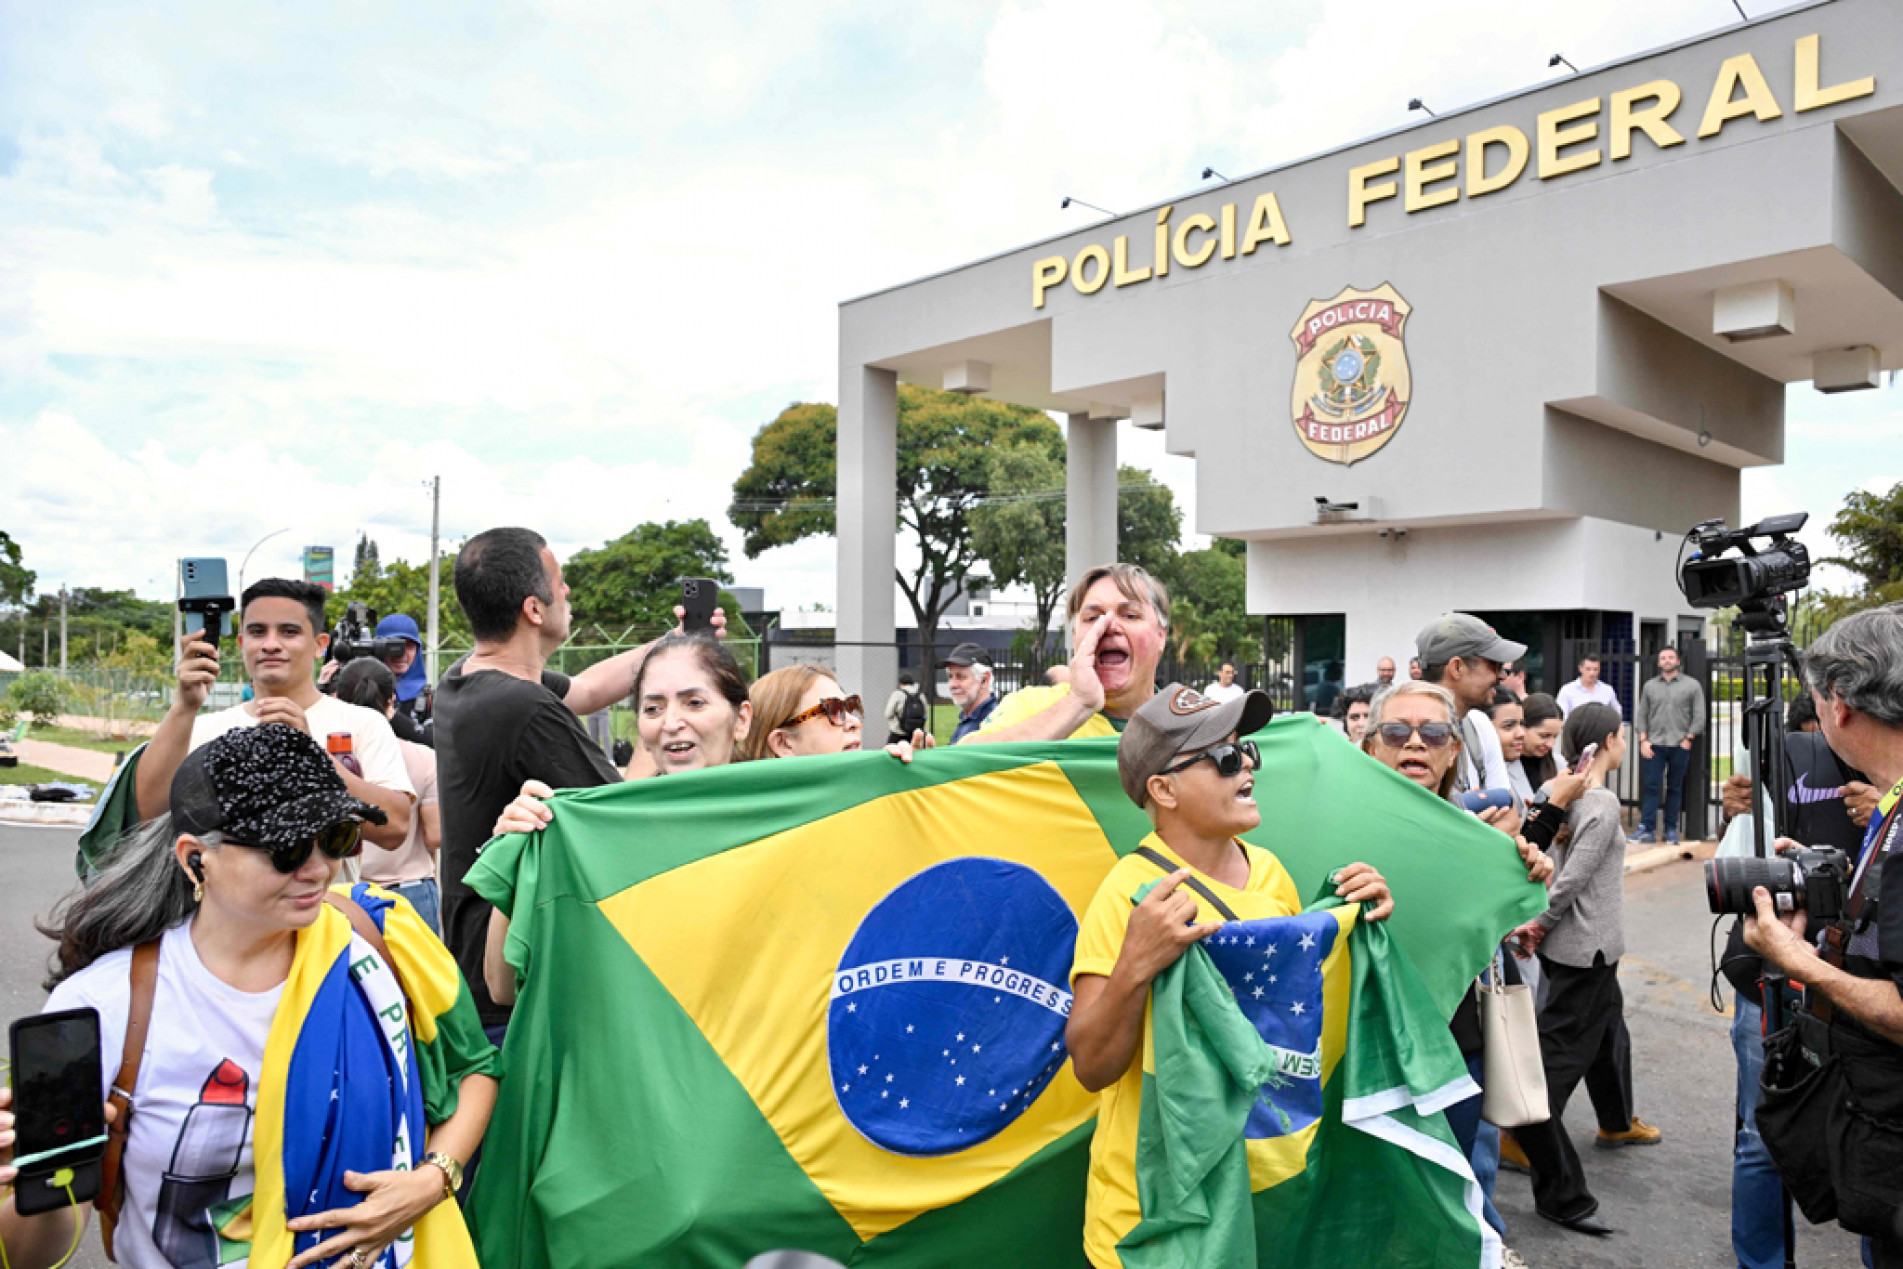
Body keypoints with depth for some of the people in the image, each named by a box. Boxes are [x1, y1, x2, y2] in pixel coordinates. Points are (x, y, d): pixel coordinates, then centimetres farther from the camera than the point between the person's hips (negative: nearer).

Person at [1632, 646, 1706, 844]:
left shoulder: (1692, 686, 6)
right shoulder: (1649, 686, 12)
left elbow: (1699, 716, 3)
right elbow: (1641, 714, 10)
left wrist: (1688, 738, -5)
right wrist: (1643, 740, 0)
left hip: (1679, 746, -1)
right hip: (1654, 745, 1)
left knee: (1675, 788, 5)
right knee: (1650, 786, -5)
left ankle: (1671, 830, 10)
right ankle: (1646, 829, -6)